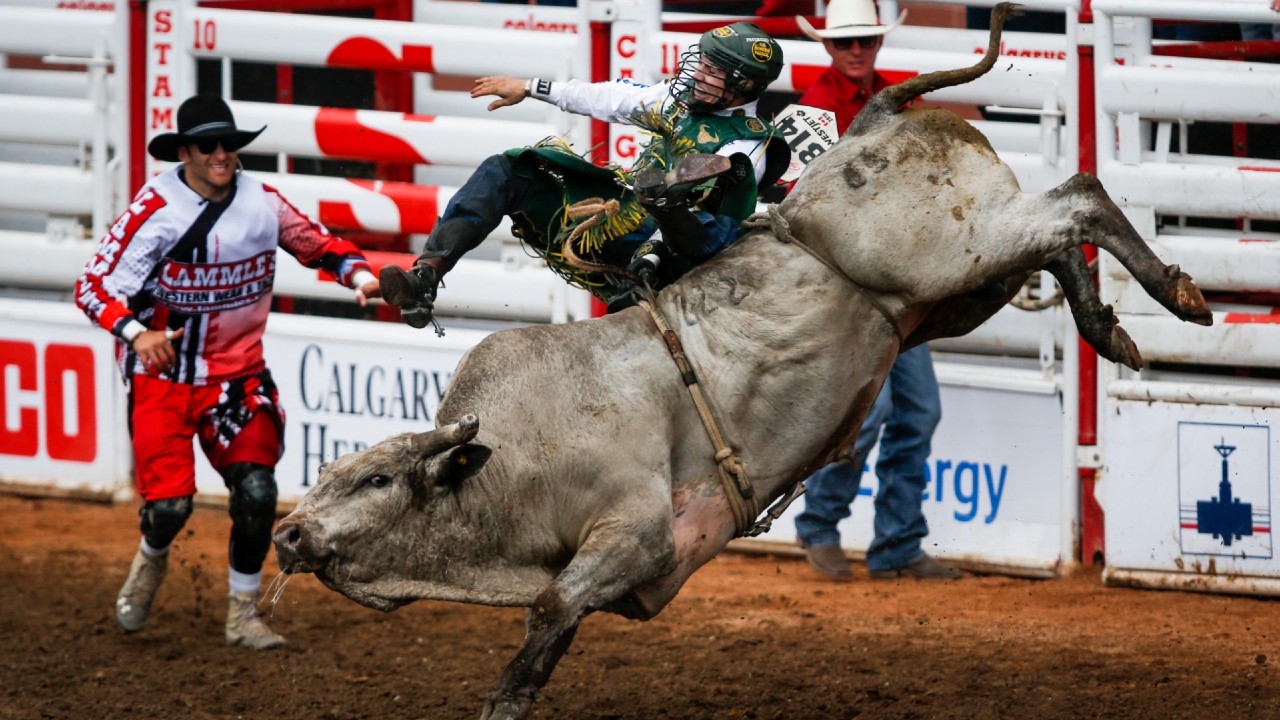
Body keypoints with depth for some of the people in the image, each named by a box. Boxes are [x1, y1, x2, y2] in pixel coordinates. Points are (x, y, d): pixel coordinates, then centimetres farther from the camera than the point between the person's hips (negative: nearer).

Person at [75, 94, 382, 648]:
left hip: (237, 374, 3)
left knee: (256, 493, -11)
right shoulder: (155, 210, -15)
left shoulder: (261, 203, -3)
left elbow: (318, 244, 12)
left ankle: (243, 614, 9)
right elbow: (93, 285, -15)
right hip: (163, 374, -3)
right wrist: (135, 331, -31)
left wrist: (359, 274, -8)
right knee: (170, 505, -11)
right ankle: (151, 560, 27)